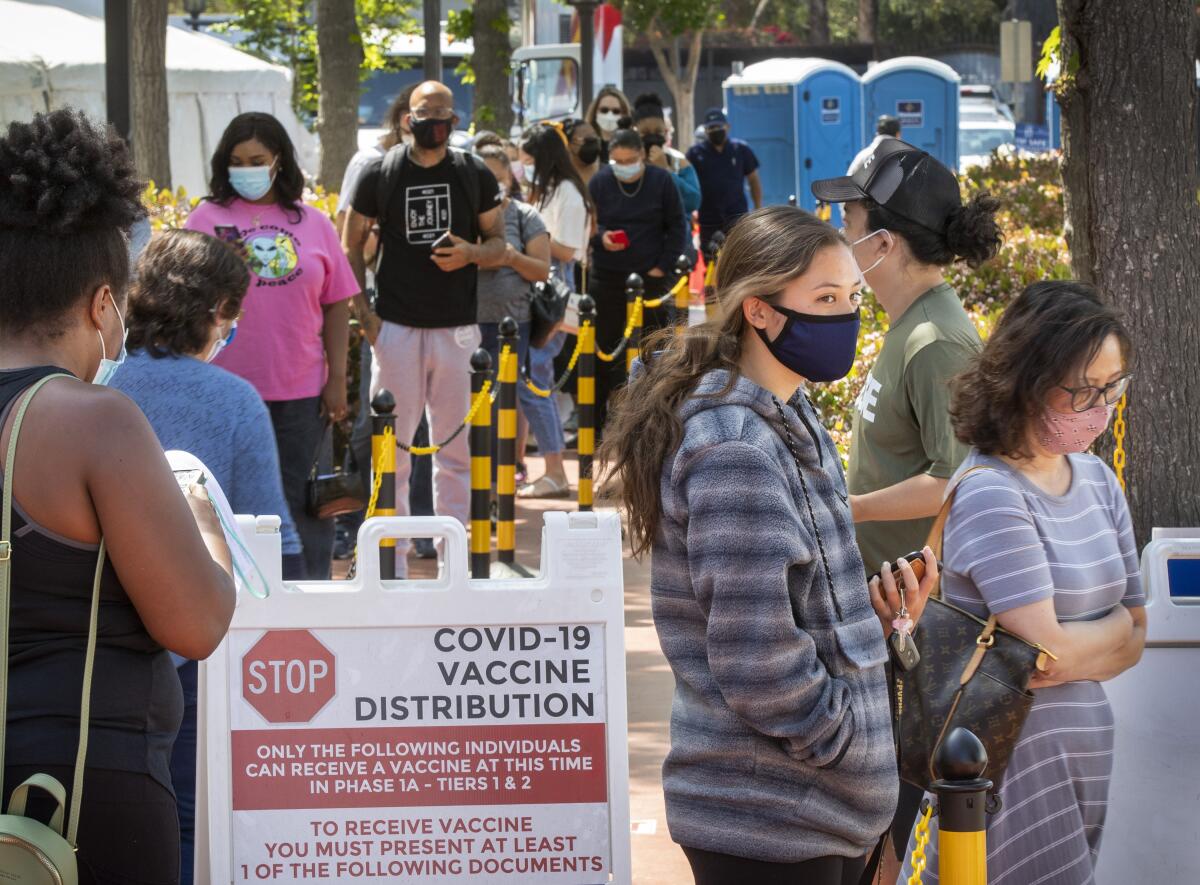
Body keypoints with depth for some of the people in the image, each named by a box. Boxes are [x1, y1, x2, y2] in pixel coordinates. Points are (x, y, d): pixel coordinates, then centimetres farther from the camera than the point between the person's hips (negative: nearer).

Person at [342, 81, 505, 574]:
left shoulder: (474, 174, 6)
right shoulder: (380, 174, 1)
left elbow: (498, 241, 12)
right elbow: (351, 246, 7)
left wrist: (471, 253, -11)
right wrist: (362, 311, -4)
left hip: (457, 326, 1)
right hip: (396, 326, -1)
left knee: (456, 447, 7)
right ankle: (391, 561, 6)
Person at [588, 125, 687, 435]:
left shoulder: (661, 180, -1)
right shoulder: (599, 182, 0)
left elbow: (677, 227, 4)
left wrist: (664, 266, -5)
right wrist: (600, 237, -15)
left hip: (651, 277, -1)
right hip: (607, 278, 1)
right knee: (604, 351, 2)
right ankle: (596, 421, 8)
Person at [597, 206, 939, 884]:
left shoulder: (794, 420, 11)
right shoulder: (738, 452, -19)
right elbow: (757, 663, -23)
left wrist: (872, 617, 2)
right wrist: (850, 741, -10)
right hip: (770, 825, -9)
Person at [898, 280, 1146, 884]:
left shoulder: (1095, 480, 9)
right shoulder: (991, 495, -16)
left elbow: (1134, 640, 11)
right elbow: (1047, 649, -17)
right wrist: (1114, 624, 1)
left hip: (1085, 750, 7)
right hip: (1015, 756, -7)